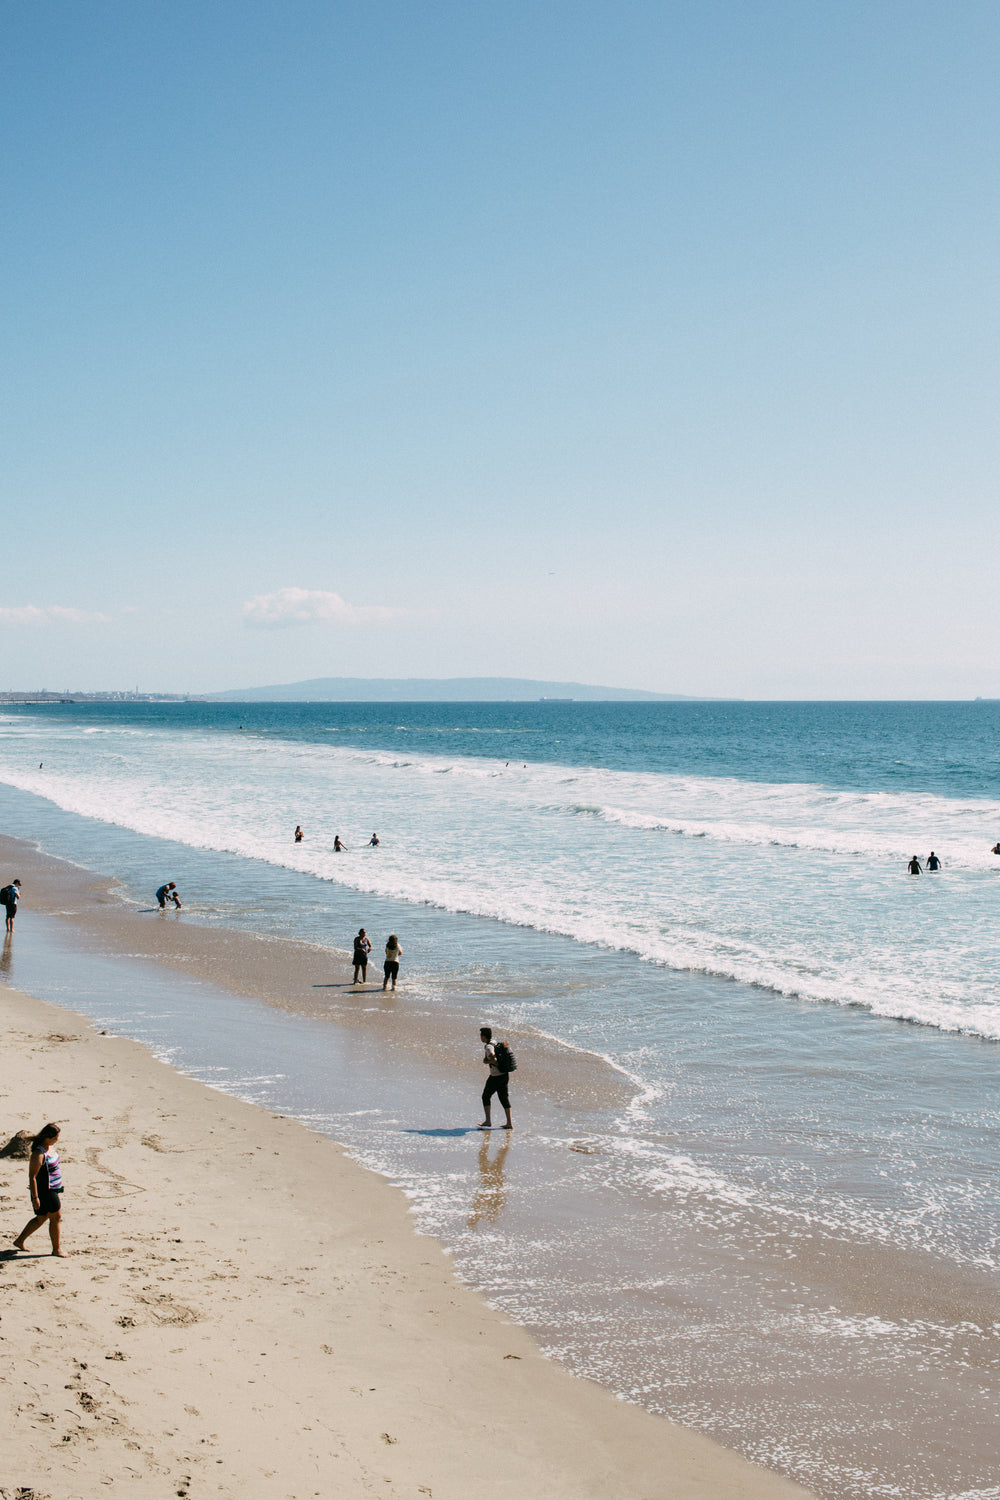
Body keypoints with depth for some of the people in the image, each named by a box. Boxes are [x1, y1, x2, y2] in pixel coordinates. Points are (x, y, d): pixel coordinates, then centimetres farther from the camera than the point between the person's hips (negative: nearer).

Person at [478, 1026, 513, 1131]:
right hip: (504, 1074, 8)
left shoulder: (488, 1047, -18)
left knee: (486, 1097, 6)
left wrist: (486, 1061, -15)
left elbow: (493, 1059, -34)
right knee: (504, 1098, 10)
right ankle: (509, 1123, 9)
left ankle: (488, 1121, 6)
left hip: (495, 1077, -8)